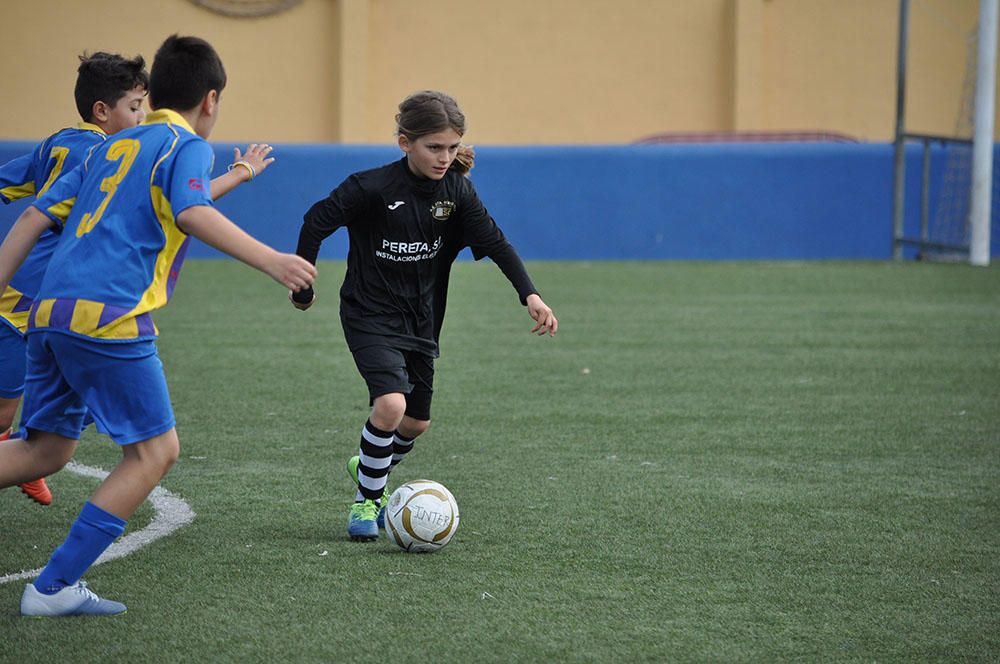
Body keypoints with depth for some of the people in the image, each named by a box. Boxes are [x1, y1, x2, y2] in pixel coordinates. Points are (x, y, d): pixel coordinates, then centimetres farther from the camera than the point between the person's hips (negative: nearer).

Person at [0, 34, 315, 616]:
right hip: (110, 317, -8)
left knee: (48, 449, 18)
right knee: (156, 452, 1)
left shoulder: (111, 148, 25)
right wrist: (271, 261, -24)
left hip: (50, 310, 8)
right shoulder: (187, 146, 3)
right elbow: (193, 214, -18)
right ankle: (54, 588, -3)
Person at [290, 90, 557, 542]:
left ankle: (368, 467, 45)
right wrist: (303, 288, -7)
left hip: (421, 318, 6)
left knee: (417, 422, 13)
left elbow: (493, 241, -9)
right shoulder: (374, 188, -19)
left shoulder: (456, 190, -6)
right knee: (390, 404, -25)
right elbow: (317, 221, -13)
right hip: (371, 314, -6)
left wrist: (529, 294, -23)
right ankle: (366, 501, -5)